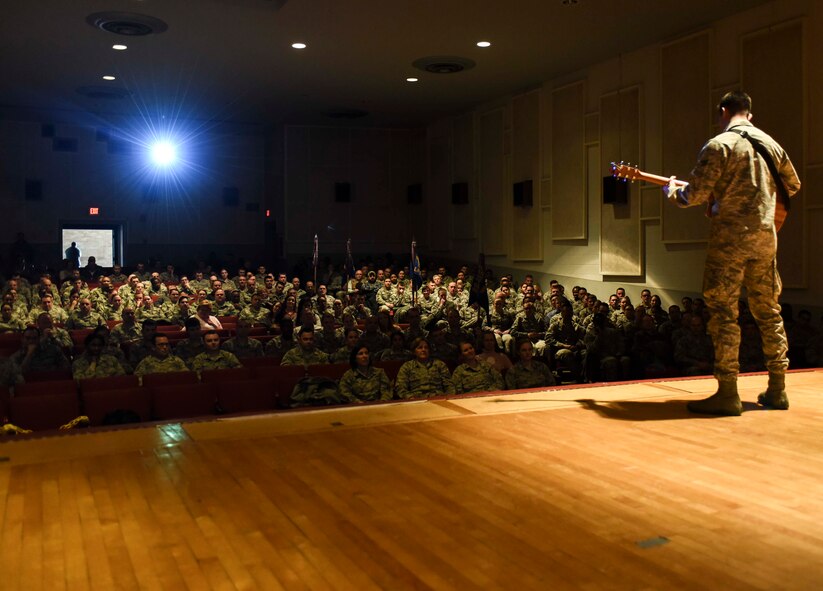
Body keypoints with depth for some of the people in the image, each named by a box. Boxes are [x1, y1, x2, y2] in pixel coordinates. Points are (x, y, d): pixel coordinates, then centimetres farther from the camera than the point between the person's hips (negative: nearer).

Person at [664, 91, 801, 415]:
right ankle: (777, 390, 18)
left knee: (724, 312, -4)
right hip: (766, 236, 6)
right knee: (768, 311, 12)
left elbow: (696, 194, -12)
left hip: (730, 236, -6)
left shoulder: (719, 144, -7)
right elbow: (793, 185, 26)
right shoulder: (772, 144, 14)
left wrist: (673, 191, 7)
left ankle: (727, 394, -6)